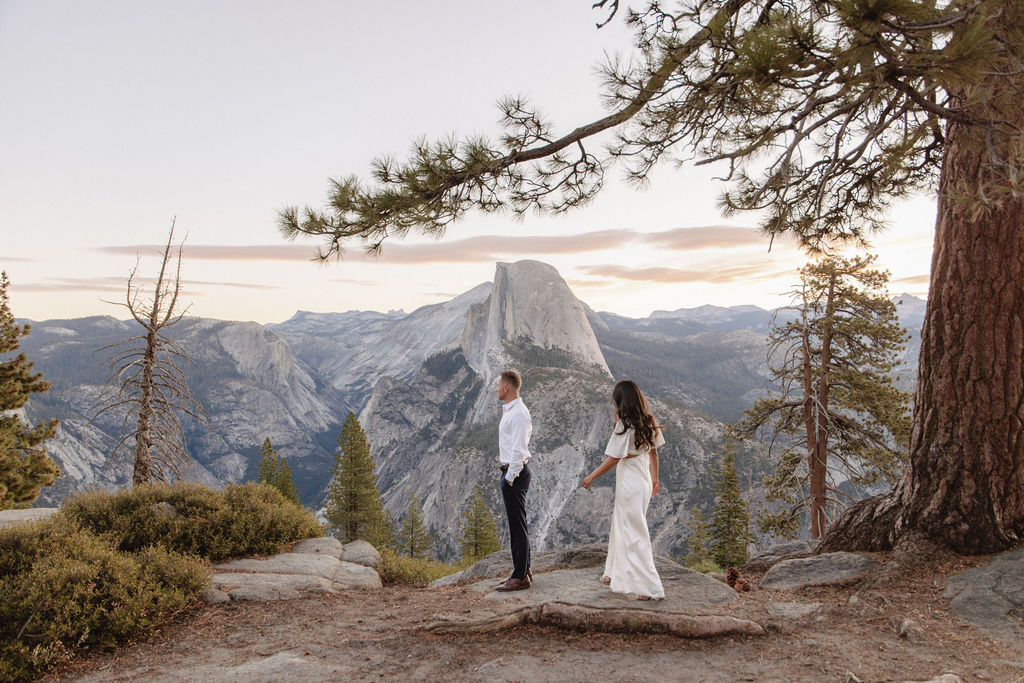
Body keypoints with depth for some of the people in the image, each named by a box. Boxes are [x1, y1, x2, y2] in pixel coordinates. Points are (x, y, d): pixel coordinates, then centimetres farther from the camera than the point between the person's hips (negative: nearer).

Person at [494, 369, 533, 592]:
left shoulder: (518, 414, -17)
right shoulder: (509, 410, 16)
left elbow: (518, 449, -22)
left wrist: (510, 477, -20)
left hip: (515, 473, -11)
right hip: (510, 471, 11)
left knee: (517, 525, -6)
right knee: (517, 523, 16)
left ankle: (520, 577, 0)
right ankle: (524, 569, 26)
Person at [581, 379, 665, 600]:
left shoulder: (624, 425, -19)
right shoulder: (648, 422, 3)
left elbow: (613, 459, -17)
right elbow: (653, 452, 11)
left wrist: (591, 477, -6)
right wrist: (654, 479, 23)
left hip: (629, 483, -8)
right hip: (644, 482, 8)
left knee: (634, 534, -1)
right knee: (620, 527, 22)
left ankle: (651, 587, 0)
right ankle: (617, 574, 36)